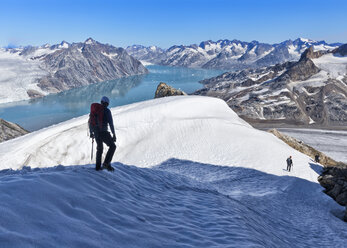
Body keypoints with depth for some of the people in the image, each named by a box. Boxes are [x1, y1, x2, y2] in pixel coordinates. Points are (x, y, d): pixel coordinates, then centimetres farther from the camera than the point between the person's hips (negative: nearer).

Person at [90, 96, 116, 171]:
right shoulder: (107, 111, -6)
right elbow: (110, 123, -12)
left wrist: (91, 133, 29)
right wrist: (114, 134, -7)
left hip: (96, 133, 7)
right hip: (103, 132, -6)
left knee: (100, 148, 22)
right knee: (112, 146, 6)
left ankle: (98, 166, 24)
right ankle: (106, 163, -6)